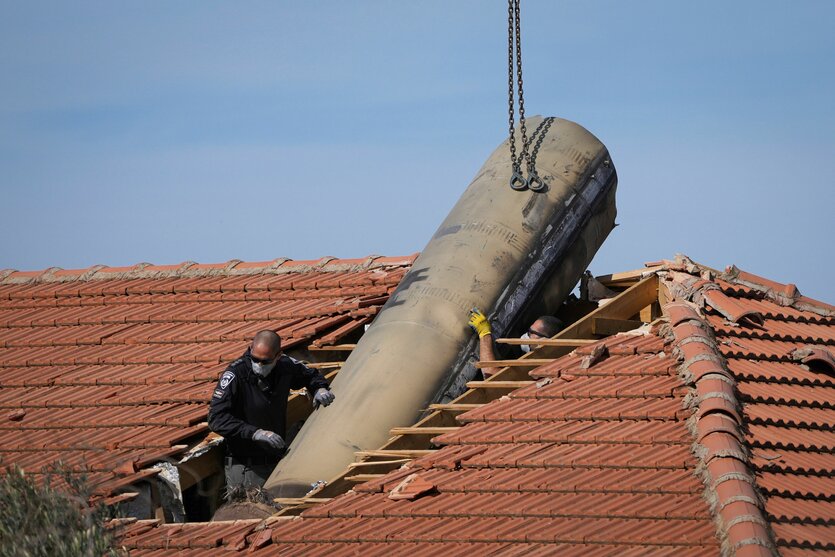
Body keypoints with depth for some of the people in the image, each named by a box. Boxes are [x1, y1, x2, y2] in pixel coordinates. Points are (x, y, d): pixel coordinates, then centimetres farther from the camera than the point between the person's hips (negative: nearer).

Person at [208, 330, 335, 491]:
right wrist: (255, 433, -29)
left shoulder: (285, 366, 0)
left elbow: (310, 375, 23)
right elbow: (216, 419, -23)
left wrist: (320, 388, 0)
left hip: (276, 459, 5)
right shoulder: (235, 375, -16)